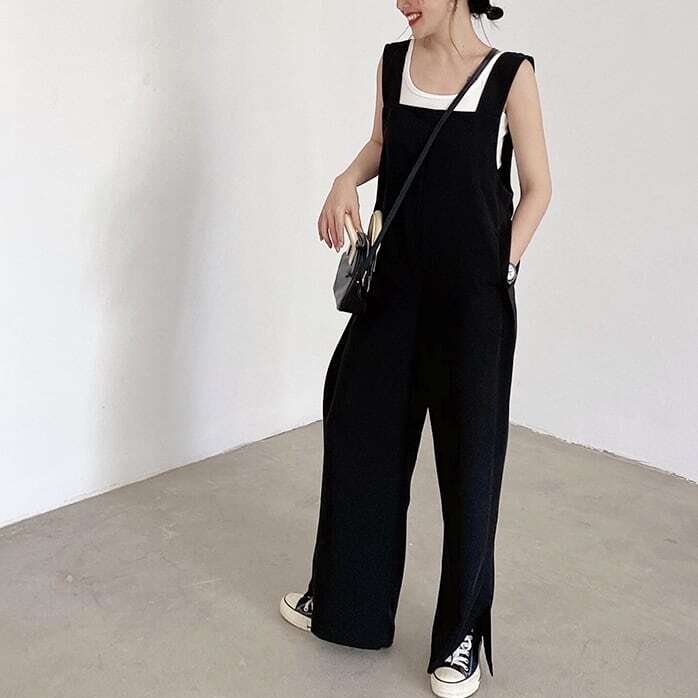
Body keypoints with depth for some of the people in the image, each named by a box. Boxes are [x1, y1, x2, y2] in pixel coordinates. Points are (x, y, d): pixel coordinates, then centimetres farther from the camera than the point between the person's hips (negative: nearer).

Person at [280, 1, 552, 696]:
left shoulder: (509, 73, -7)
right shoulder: (395, 61, 6)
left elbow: (537, 187, -1)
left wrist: (502, 269, -8)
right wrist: (347, 179, 2)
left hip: (472, 300, -5)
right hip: (396, 285, 5)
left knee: (468, 458, 4)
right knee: (362, 434, 12)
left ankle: (462, 631, 23)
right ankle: (346, 599, 34)